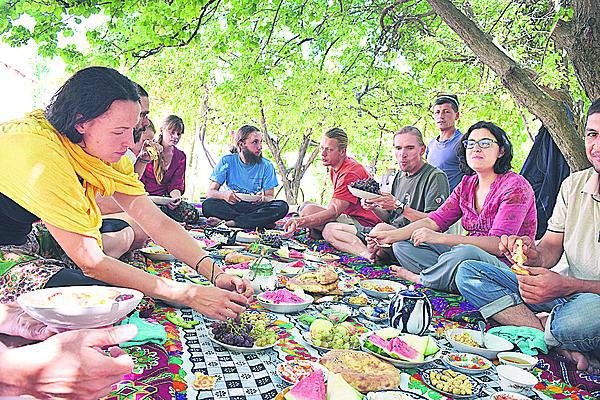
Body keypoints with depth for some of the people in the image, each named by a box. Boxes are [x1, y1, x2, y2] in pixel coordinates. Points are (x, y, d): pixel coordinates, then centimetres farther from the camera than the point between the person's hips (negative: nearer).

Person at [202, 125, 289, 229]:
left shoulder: (266, 166, -1)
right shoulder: (226, 162, -2)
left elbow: (270, 196, 0)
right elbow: (210, 192, -5)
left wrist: (263, 199, -25)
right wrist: (224, 195, -28)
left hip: (255, 207, 1)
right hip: (232, 207, -1)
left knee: (282, 206, -28)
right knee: (208, 205, -30)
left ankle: (231, 222, -29)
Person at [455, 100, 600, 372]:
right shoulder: (573, 184, 7)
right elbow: (552, 246, 7)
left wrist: (566, 286, -30)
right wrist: (535, 255, -16)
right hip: (566, 295, 6)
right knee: (468, 273, -9)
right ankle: (567, 351, -18)